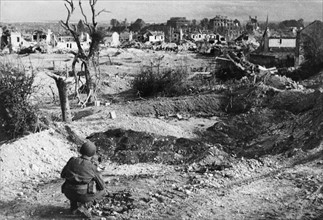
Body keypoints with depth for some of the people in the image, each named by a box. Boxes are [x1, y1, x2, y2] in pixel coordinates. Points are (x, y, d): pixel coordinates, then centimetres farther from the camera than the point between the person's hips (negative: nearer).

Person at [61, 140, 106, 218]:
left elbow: (63, 175, 16)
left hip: (69, 194, 4)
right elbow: (102, 186, 2)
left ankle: (74, 207, 21)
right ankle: (83, 205, 2)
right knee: (102, 191, 21)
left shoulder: (72, 160, 1)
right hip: (83, 195, -4)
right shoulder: (92, 168, -7)